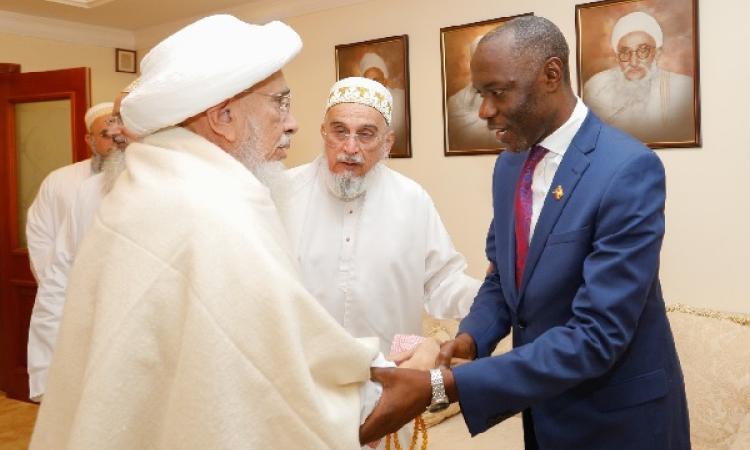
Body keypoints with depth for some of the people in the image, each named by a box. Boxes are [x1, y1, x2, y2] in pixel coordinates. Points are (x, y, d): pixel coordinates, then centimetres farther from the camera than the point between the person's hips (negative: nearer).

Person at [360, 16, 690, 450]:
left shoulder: (629, 169, -24)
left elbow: (597, 335, -29)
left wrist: (443, 386, -33)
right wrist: (470, 337, -11)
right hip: (544, 406, 6)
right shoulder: (510, 164, 0)